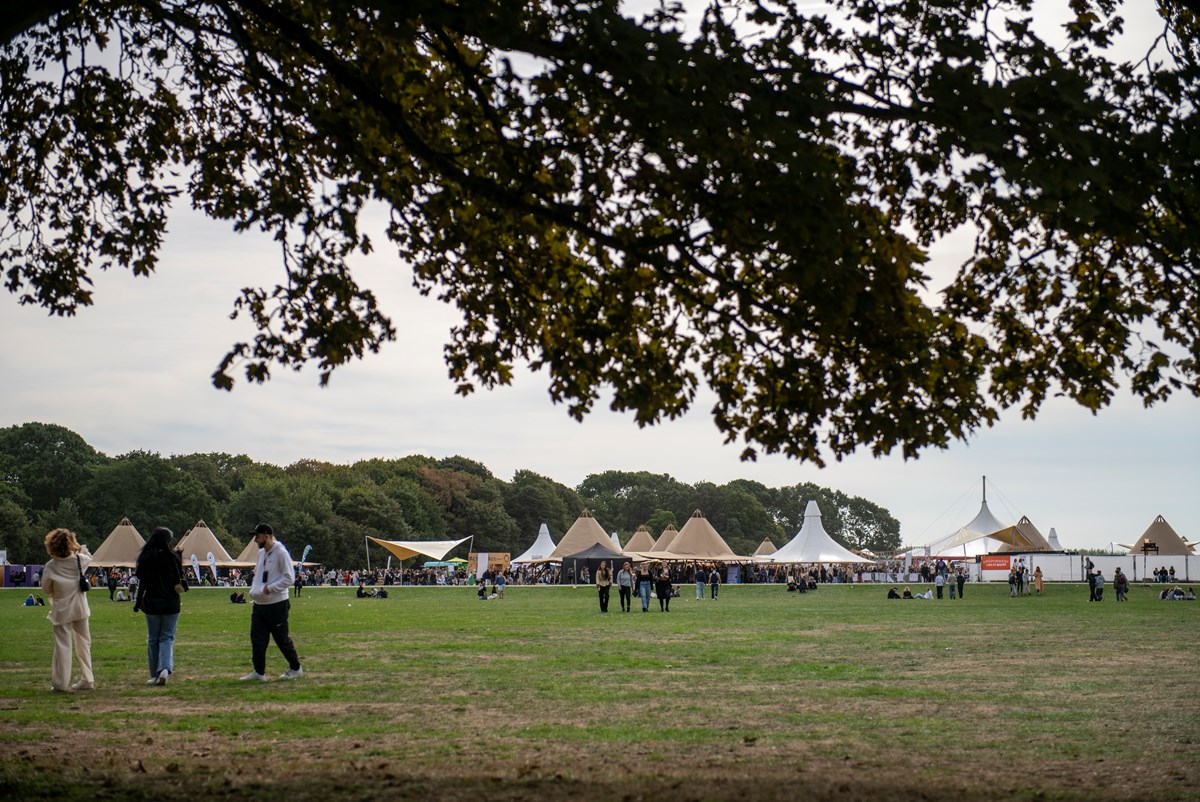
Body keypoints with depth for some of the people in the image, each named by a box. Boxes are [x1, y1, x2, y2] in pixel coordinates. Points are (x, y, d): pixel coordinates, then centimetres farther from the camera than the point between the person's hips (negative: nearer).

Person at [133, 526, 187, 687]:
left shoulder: (146, 558, -4)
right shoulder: (173, 557, -7)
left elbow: (142, 582, -2)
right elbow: (179, 583, 1)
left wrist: (138, 603, 6)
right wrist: (180, 558, 6)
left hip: (151, 603, 1)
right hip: (171, 604, -1)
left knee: (153, 639, 12)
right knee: (167, 637, 6)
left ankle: (155, 675, 12)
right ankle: (165, 669, -16)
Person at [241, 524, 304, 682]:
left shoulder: (281, 553, -14)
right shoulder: (261, 553, 12)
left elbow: (289, 578, -18)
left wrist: (270, 588, -21)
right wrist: (253, 591, 7)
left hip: (277, 604, -8)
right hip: (259, 604, 8)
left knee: (282, 639, 1)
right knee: (257, 639, 4)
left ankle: (295, 668, 15)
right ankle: (259, 672, 8)